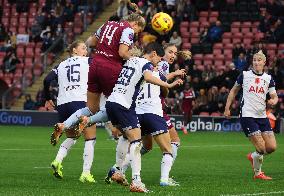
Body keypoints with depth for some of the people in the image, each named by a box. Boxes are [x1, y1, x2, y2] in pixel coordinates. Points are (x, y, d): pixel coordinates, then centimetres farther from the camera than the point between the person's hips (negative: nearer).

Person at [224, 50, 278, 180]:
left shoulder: (268, 78, 8)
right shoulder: (244, 75, 2)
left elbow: (275, 97, 4)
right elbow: (234, 91, 13)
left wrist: (273, 101, -19)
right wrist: (227, 108, 9)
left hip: (262, 116, 4)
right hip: (247, 115, -4)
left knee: (272, 147, -2)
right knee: (261, 148, -13)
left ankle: (253, 157, 28)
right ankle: (257, 173, 11)